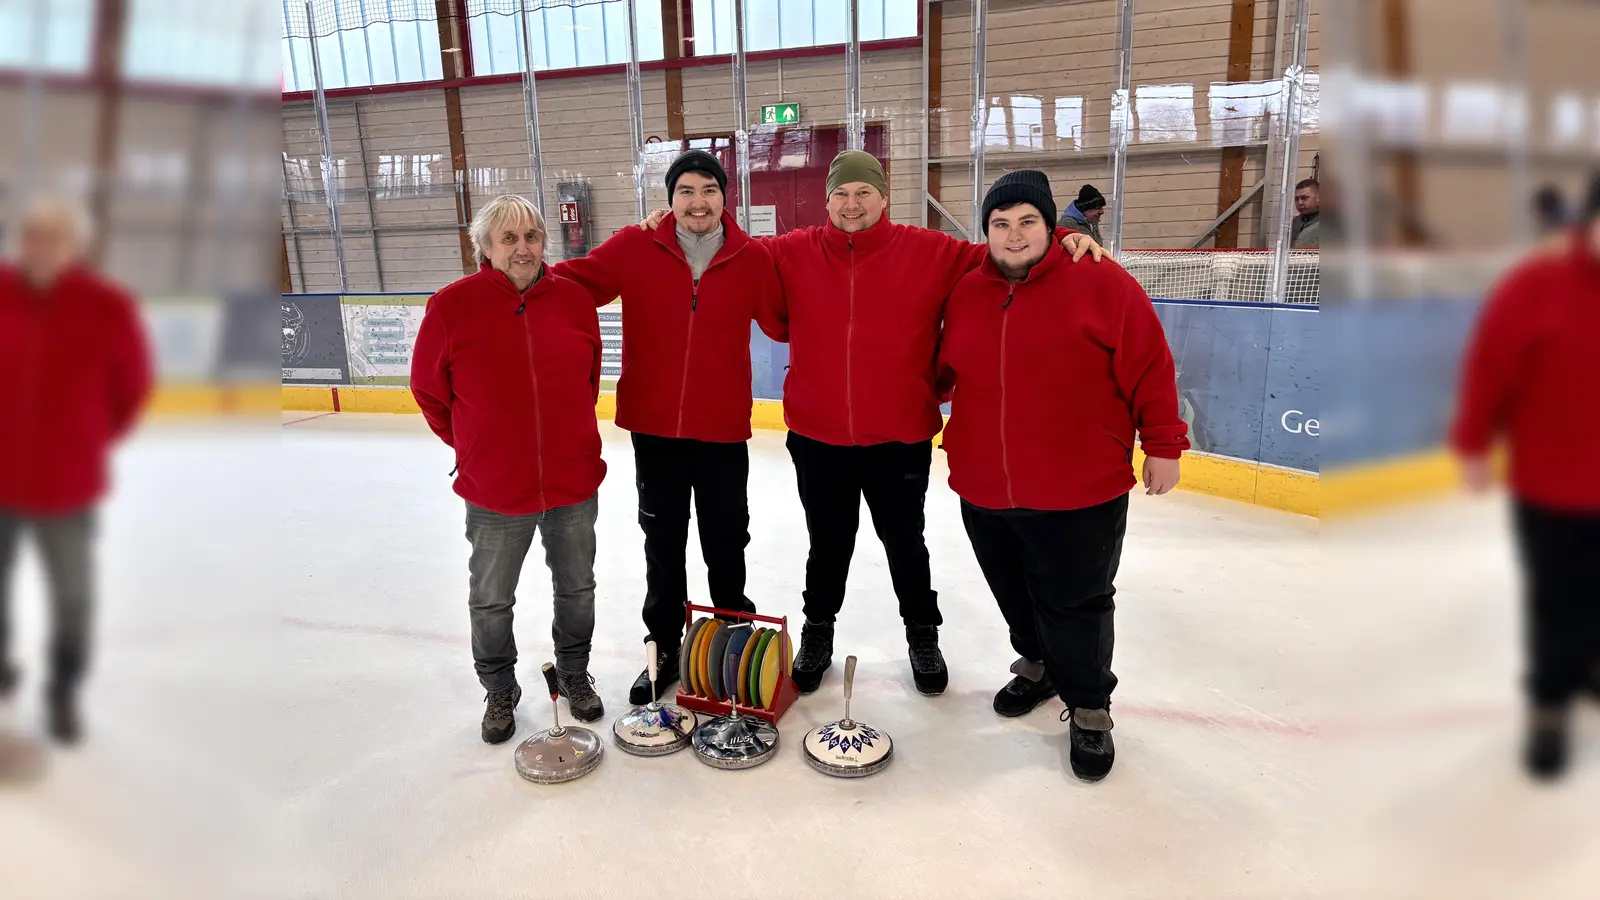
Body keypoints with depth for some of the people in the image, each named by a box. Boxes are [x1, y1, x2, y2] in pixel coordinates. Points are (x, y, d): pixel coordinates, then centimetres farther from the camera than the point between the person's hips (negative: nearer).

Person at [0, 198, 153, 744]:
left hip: (66, 483, -2)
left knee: (73, 594, 9)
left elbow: (132, 384, 1)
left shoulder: (108, 309, -12)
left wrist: (93, 438, 4)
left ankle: (62, 693, 29)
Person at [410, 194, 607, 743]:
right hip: (494, 491, -2)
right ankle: (499, 692, 40)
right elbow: (428, 390, 0)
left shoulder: (576, 300, -4)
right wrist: (474, 448, 7)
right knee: (491, 600, 16)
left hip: (574, 480, 2)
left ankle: (574, 674, 44)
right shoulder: (452, 307, -12)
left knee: (577, 588, 19)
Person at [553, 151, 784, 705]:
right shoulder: (635, 249, -4)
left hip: (723, 430, 0)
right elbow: (573, 281, -4)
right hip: (654, 428, 1)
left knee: (725, 542, 14)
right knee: (663, 543, 15)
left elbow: (783, 322, 5)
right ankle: (663, 648, 32)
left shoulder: (752, 258, -3)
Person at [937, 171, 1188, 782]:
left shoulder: (1101, 284, -8)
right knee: (1016, 595, 21)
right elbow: (946, 374, 20)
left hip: (1079, 494, -4)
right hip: (985, 490, 5)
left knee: (1074, 605, 5)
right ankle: (1038, 665, 47)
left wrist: (1163, 445, -5)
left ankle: (1089, 709, 27)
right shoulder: (966, 293, 6)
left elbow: (1149, 368, -6)